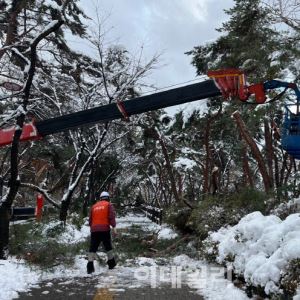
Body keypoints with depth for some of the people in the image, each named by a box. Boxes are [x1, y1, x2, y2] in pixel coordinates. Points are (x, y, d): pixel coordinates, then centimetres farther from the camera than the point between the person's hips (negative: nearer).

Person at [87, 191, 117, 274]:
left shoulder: (94, 206, 19)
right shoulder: (109, 205, 6)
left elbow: (90, 219, 21)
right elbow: (112, 217, -7)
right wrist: (114, 227, -10)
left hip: (94, 230, 3)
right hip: (104, 229, -3)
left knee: (93, 248, 1)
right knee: (108, 247, 12)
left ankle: (90, 266, -10)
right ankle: (111, 263, 20)